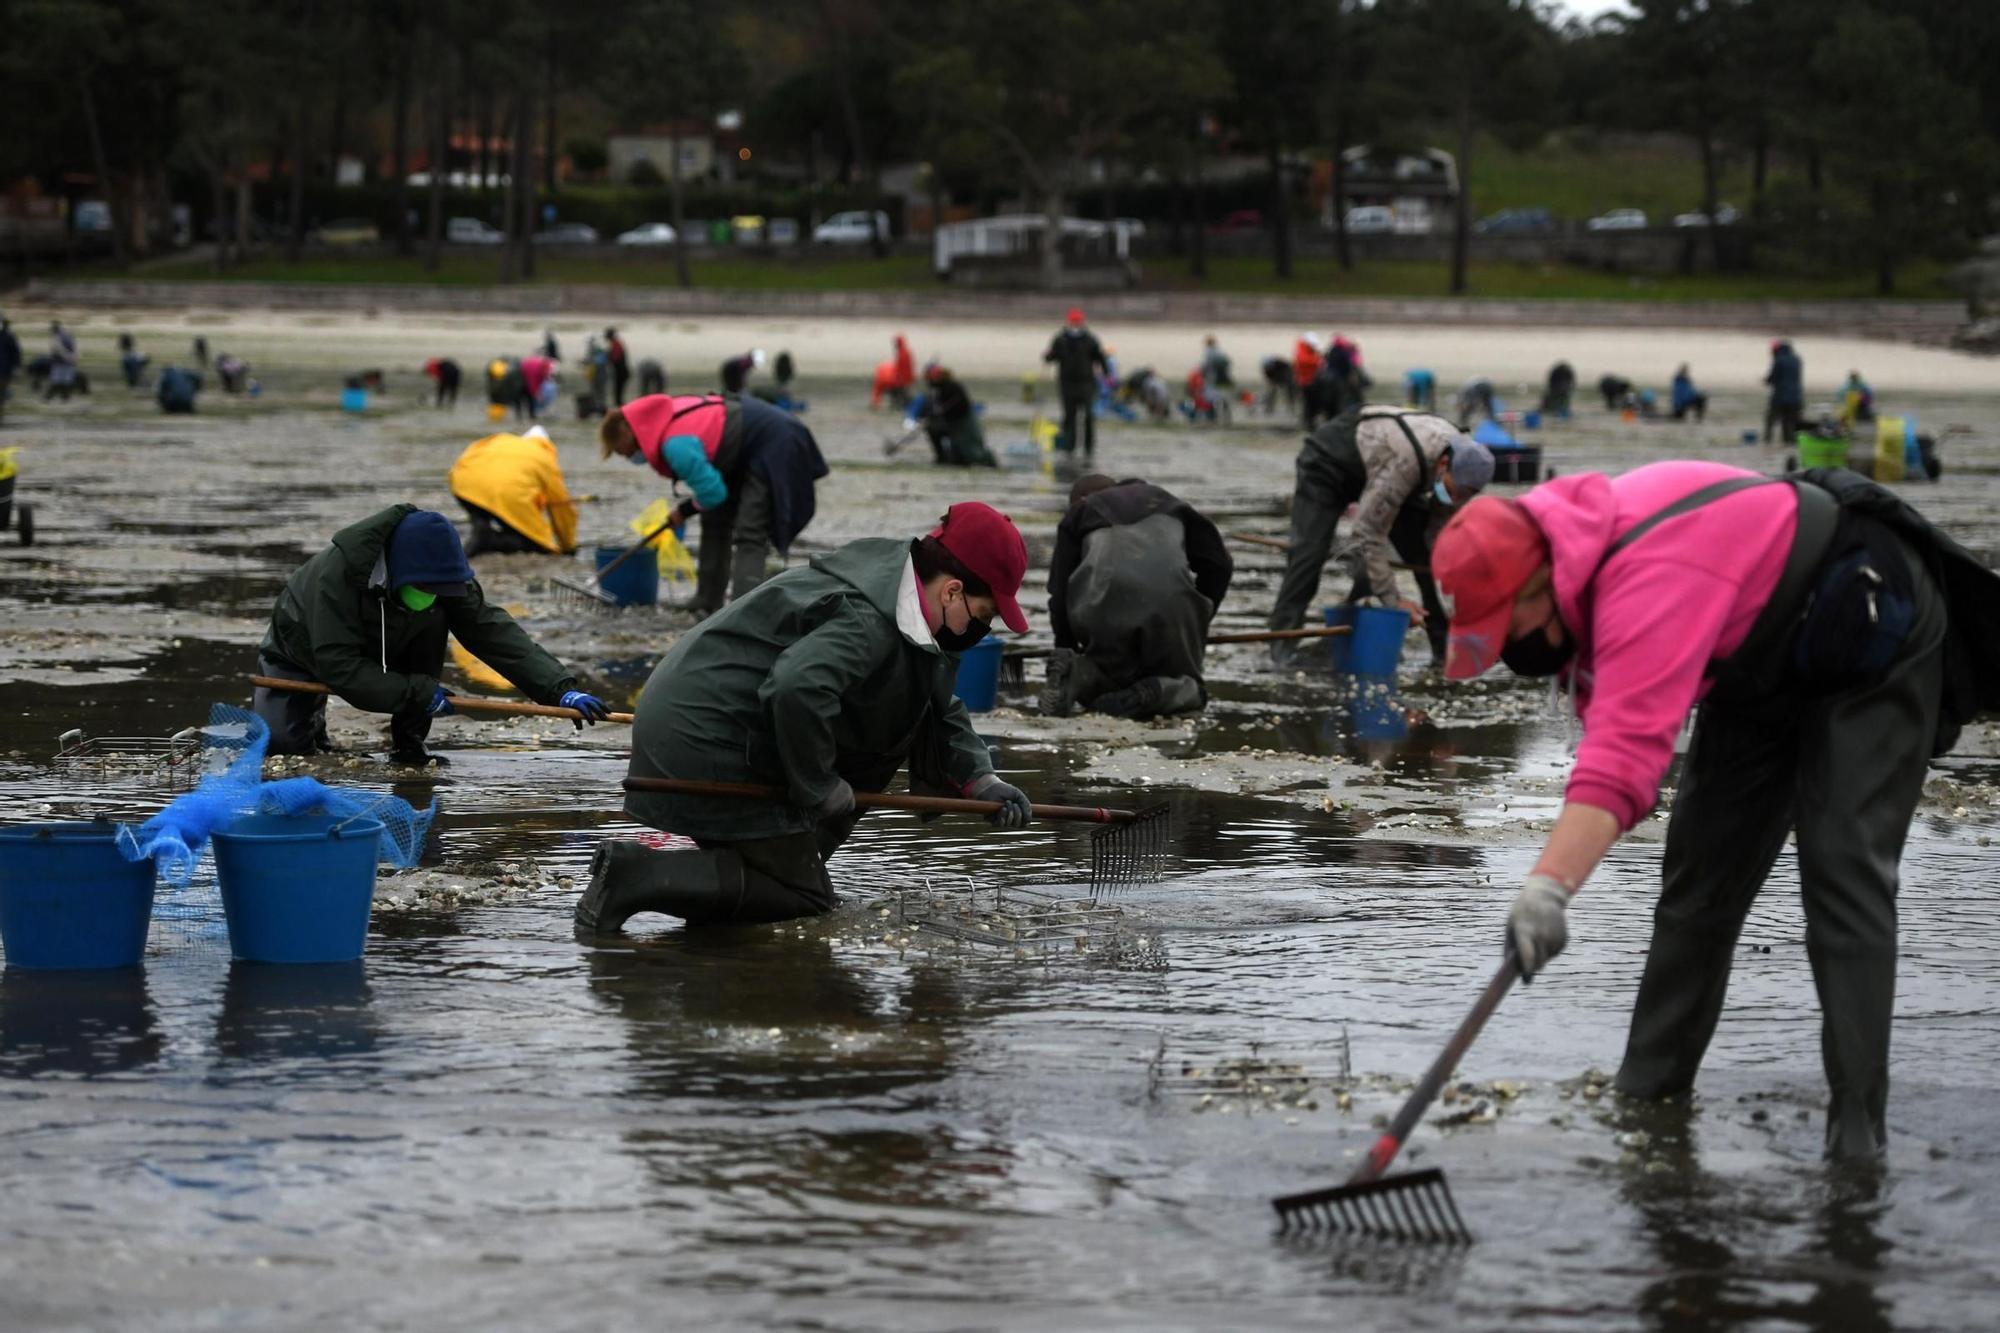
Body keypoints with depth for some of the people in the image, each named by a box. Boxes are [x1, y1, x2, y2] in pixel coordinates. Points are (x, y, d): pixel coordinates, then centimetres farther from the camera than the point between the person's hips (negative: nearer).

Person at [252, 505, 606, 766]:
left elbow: (493, 631, -27)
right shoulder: (339, 572, -41)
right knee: (281, 739, -21)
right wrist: (418, 691, -42)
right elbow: (338, 665, -42)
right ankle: (312, 717, 17)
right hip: (303, 654, -4)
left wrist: (560, 689, -37)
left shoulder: (443, 578, -25)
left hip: (381, 648, 4)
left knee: (434, 621, -24)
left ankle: (408, 743, -12)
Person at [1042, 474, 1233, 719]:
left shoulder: (1081, 511, 30)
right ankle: (1155, 691, -15)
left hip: (1102, 606, 1)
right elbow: (1219, 563, 22)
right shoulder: (1163, 500, 32)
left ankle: (1074, 672, -10)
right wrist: (1198, 622, 30)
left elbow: (1059, 590, 22)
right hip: (1170, 602, -1)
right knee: (1188, 689, 20)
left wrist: (1065, 647, 30)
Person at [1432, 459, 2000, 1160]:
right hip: (1763, 661, 9)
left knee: (1843, 869, -18)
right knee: (1702, 863, 6)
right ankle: (1649, 1084, 14)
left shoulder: (1649, 582, -41)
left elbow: (1623, 751, -54)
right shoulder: (1576, 561, -11)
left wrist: (1548, 887, -63)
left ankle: (1857, 1122, -17)